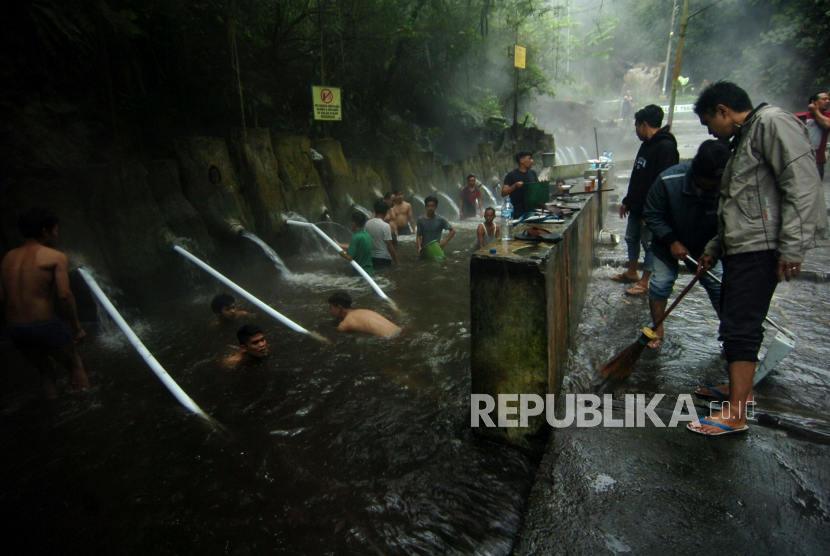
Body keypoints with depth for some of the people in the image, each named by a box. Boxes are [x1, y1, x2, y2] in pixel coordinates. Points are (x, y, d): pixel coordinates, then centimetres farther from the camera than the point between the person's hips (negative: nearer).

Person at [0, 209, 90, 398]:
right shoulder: (56, 257, -8)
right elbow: (65, 295, -17)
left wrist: (16, 321, 18)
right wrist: (77, 327, -10)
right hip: (44, 325, -6)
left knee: (46, 370, 24)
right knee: (75, 365, 13)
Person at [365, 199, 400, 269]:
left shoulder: (367, 224, -2)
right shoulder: (386, 226, -16)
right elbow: (389, 246, -15)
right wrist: (397, 261, -8)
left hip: (371, 258, 5)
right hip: (384, 258, -5)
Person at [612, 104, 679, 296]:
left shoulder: (666, 147, -19)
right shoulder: (647, 145, 13)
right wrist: (627, 201, 20)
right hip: (637, 206, 10)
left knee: (649, 243, 1)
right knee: (631, 238, 17)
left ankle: (644, 282, 10)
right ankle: (631, 273, 32)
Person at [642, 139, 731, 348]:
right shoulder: (668, 180, -29)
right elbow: (652, 214, -18)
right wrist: (672, 241, -23)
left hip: (705, 246, 2)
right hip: (667, 242, -1)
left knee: (718, 283, 0)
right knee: (661, 281, -7)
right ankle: (658, 329, 10)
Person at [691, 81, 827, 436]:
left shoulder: (772, 122, -7)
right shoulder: (744, 140, 24)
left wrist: (792, 248, -22)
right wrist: (714, 248, 27)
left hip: (760, 247, -10)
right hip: (740, 248, 10)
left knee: (740, 326, -9)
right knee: (735, 321, 16)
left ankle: (736, 414, -1)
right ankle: (740, 387, 31)